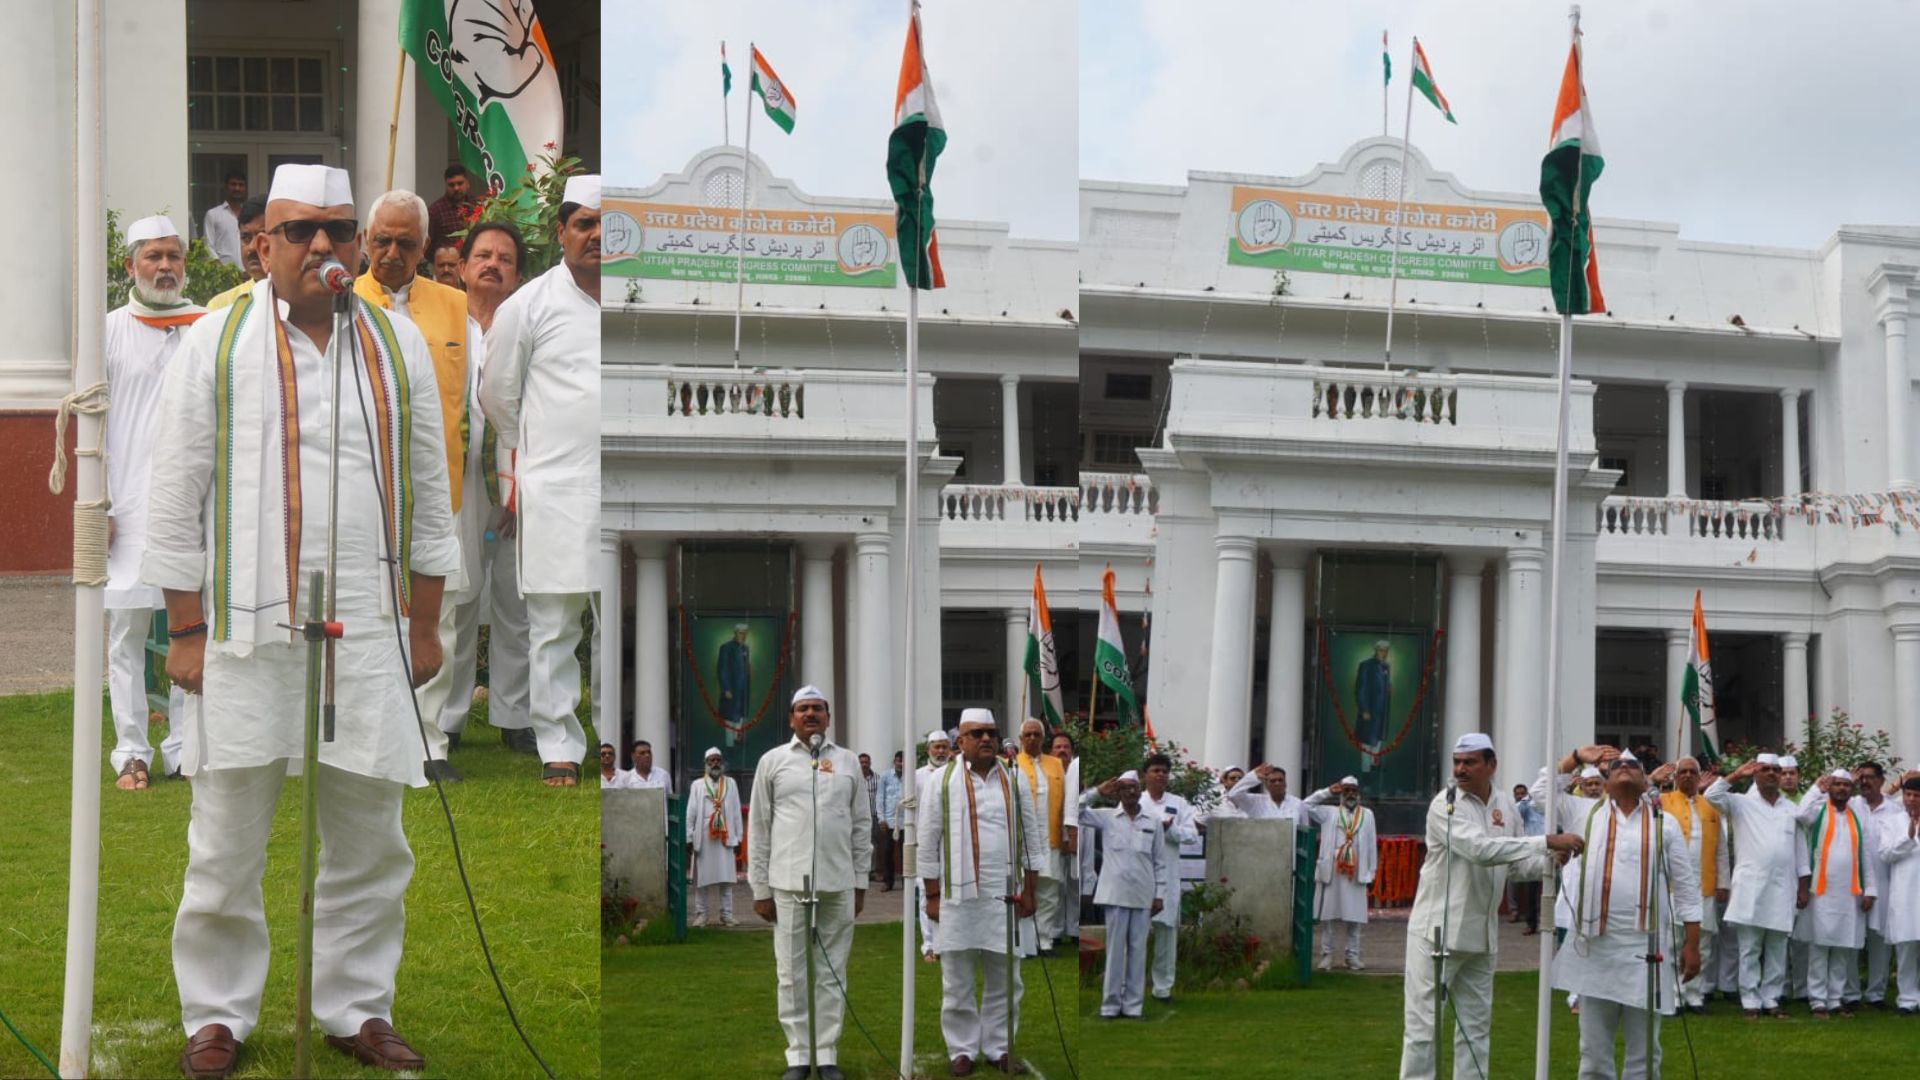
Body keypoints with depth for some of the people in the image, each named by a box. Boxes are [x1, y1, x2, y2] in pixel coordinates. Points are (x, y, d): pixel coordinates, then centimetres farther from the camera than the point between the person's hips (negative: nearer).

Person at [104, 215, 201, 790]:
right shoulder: (111, 330, 4)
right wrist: (98, 506, -4)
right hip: (130, 505, -2)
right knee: (127, 632, 0)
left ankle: (185, 747, 11)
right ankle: (132, 752, 7)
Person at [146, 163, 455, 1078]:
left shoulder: (399, 347, 10)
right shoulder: (216, 344, 2)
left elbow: (428, 493, 15)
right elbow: (177, 500, 2)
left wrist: (425, 625, 12)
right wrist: (185, 632, -3)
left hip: (368, 631, 3)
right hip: (246, 633, -2)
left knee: (369, 839, 8)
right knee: (227, 845, 3)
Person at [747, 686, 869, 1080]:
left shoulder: (848, 761, 10)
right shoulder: (773, 761, 4)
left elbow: (861, 826, 11)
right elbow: (759, 829, 4)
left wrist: (860, 882, 7)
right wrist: (760, 889, 1)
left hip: (838, 884, 1)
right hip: (789, 883, -1)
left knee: (832, 972, 5)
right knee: (791, 973, 2)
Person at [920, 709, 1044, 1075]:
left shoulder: (1016, 780, 6)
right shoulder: (943, 780, 0)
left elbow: (1032, 837, 9)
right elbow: (929, 842, 1)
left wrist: (1030, 891, 4)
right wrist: (932, 896, -2)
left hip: (1005, 896, 2)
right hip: (958, 896, -2)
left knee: (1004, 980, 7)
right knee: (958, 983, 4)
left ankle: (999, 1046, 17)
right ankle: (962, 1049, 13)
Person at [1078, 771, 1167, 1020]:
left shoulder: (1153, 823, 7)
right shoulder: (1106, 817, 3)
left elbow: (1161, 861, 9)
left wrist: (1160, 895, 4)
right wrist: (1097, 792, -9)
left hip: (1143, 896, 1)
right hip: (1115, 894, -1)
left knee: (1138, 950, 4)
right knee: (1115, 949, 1)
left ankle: (1133, 1005, 9)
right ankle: (1110, 1004, 6)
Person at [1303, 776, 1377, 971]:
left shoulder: (1367, 814, 12)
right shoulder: (1329, 812, 9)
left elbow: (1371, 844, 9)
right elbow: (1305, 805, 1)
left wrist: (1371, 870, 4)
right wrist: (1327, 792, 1)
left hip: (1356, 873, 1)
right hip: (1331, 871, -1)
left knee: (1355, 917, 1)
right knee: (1328, 915, -1)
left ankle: (1352, 956, 8)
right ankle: (1327, 955, 4)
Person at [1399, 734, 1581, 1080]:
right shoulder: (1445, 805, -13)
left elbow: (1516, 863, 15)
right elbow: (1480, 848, -27)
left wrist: (1550, 862, -8)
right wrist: (1548, 841, -29)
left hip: (1480, 934, 7)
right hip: (1438, 930, -6)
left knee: (1476, 1027, 12)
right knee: (1423, 1025, -4)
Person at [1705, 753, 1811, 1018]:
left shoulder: (1791, 808, 13)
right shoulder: (1742, 803, 4)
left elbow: (1799, 849, 13)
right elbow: (1712, 795, -13)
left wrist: (1803, 887, 9)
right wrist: (1737, 775, -11)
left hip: (1782, 889, 3)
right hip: (1751, 888, -3)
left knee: (1777, 951, 6)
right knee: (1750, 950, -1)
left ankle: (1771, 999, 12)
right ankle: (1751, 1001, 2)